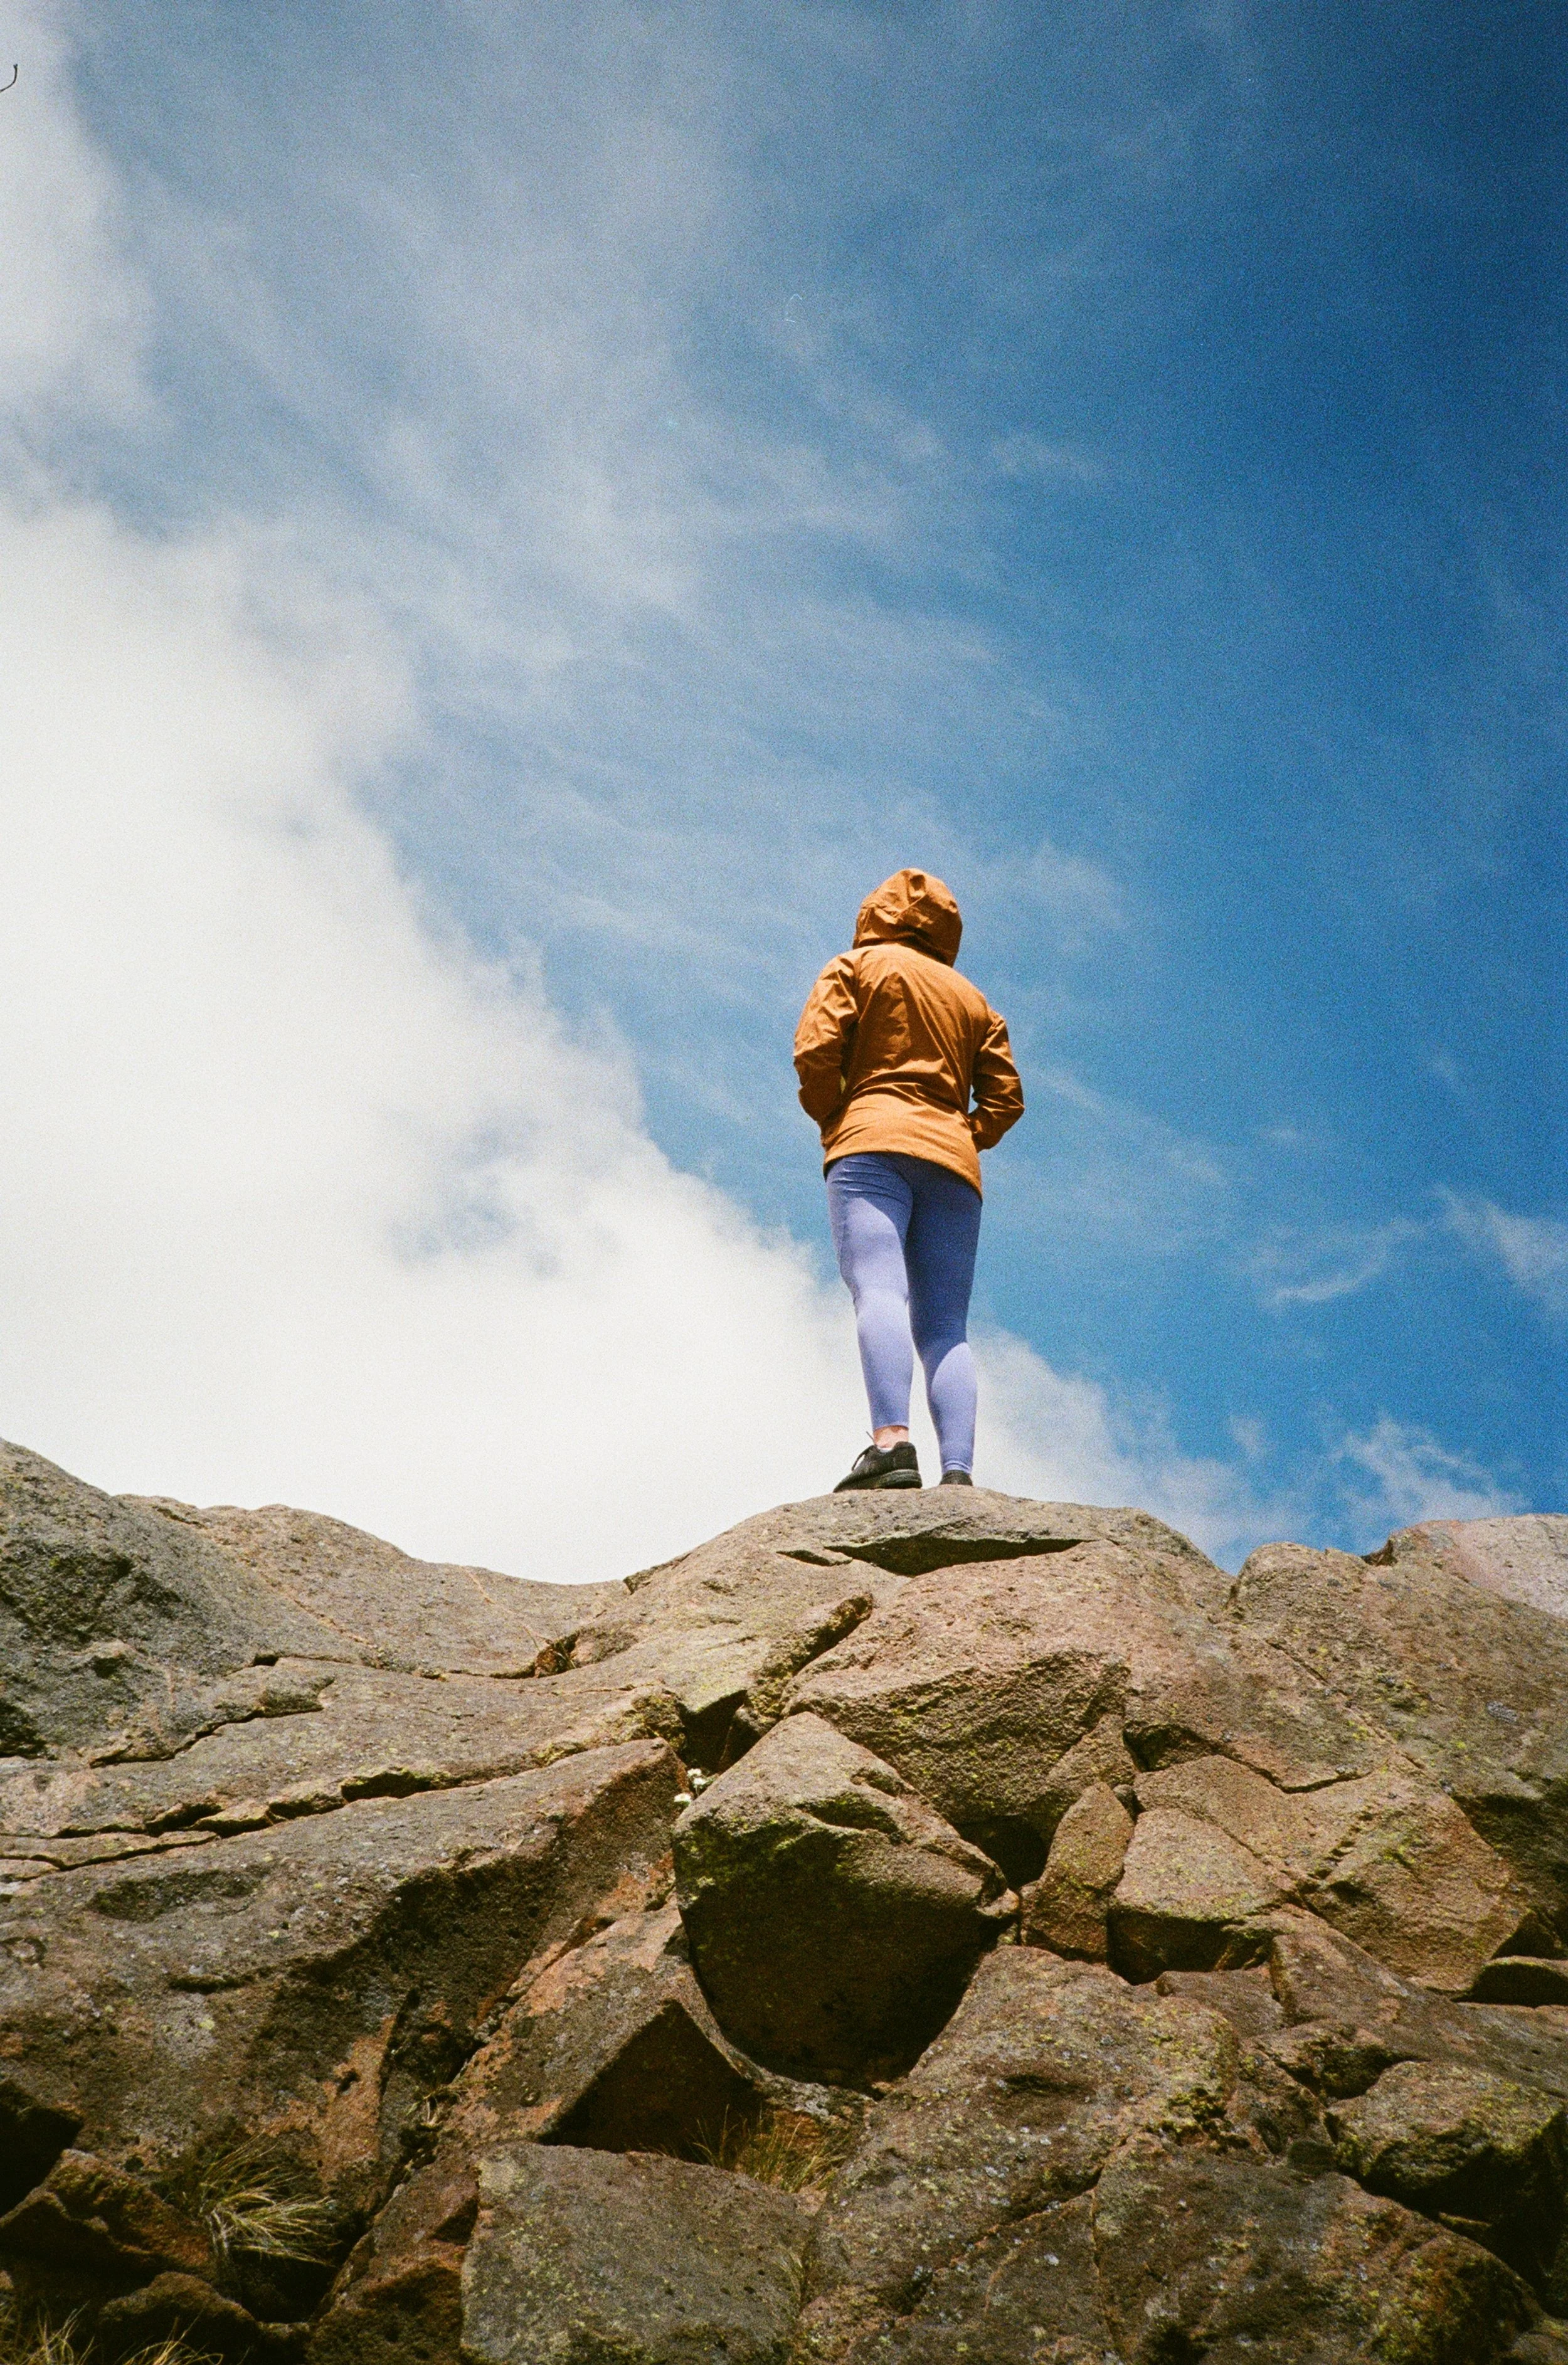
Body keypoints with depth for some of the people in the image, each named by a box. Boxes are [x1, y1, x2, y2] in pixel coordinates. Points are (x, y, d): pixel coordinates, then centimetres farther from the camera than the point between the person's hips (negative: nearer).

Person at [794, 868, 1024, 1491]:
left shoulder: (857, 966, 14)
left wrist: (831, 1118, 12)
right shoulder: (974, 1000, 27)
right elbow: (1006, 1098, 15)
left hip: (874, 1142, -4)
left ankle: (891, 1442, -43)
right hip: (953, 1161, 4)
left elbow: (815, 1049, -2)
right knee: (945, 1325, -2)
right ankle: (959, 1471, -21)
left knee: (878, 1291, -22)